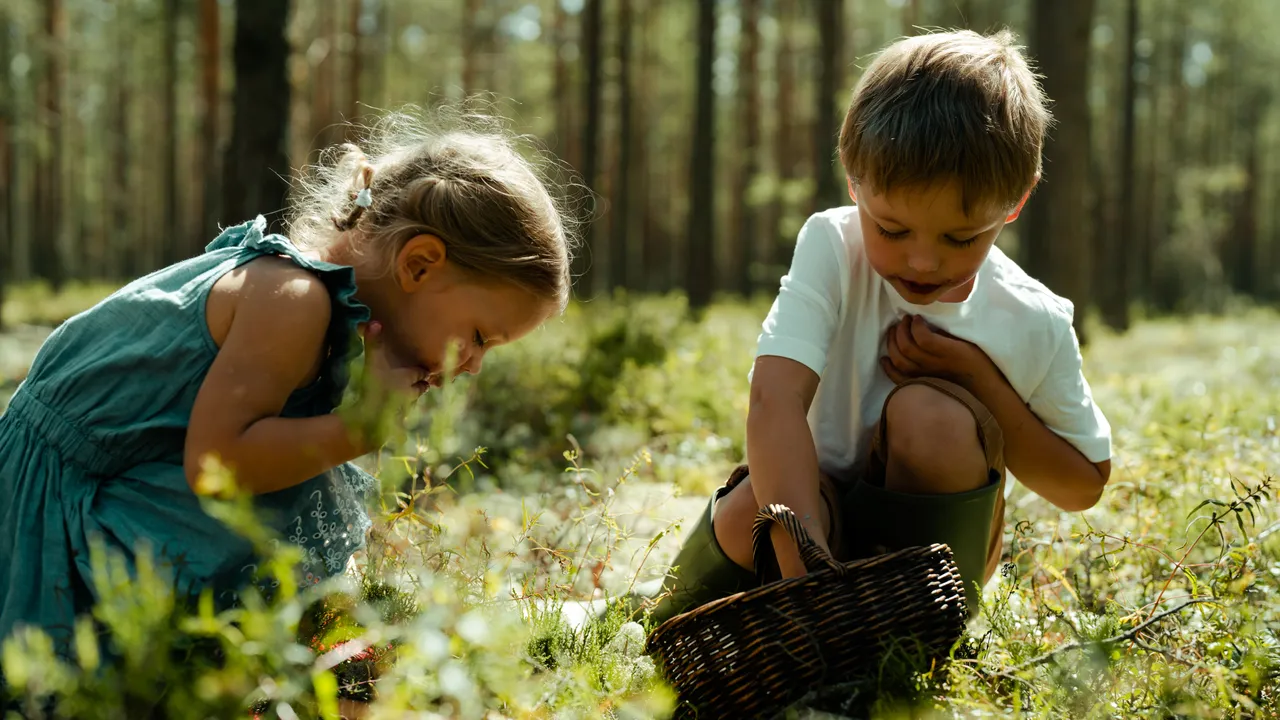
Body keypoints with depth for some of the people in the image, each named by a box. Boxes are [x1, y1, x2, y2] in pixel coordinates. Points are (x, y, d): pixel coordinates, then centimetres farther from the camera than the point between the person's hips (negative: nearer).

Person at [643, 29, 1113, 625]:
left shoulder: (1033, 324, -12)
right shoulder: (832, 249, -18)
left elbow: (1083, 485, -1)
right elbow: (775, 398, -33)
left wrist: (979, 379, -18)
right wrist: (803, 558, -49)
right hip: (811, 510, 0)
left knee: (927, 413, -29)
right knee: (756, 507, -35)